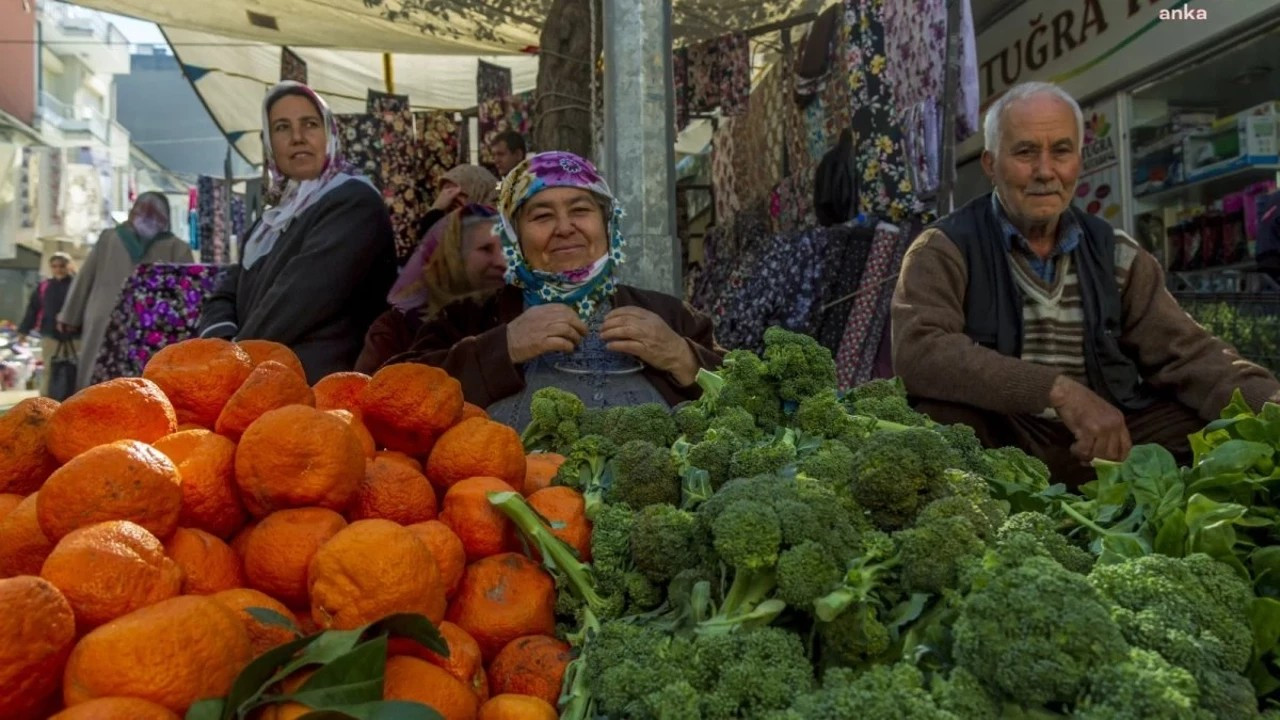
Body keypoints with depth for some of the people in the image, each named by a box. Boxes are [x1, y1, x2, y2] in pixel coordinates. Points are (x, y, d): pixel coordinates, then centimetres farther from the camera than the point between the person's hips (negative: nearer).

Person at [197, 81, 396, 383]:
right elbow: (225, 296, 13)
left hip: (320, 388, -8)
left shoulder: (354, 203, -7)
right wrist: (224, 341, -8)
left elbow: (300, 299, -16)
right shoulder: (276, 219, 20)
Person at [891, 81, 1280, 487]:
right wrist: (1060, 391, -28)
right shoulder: (944, 250, -5)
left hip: (1111, 442, 4)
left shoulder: (1116, 255, 11)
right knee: (938, 416, -34)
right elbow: (918, 351, -22)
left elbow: (1185, 353, 4)